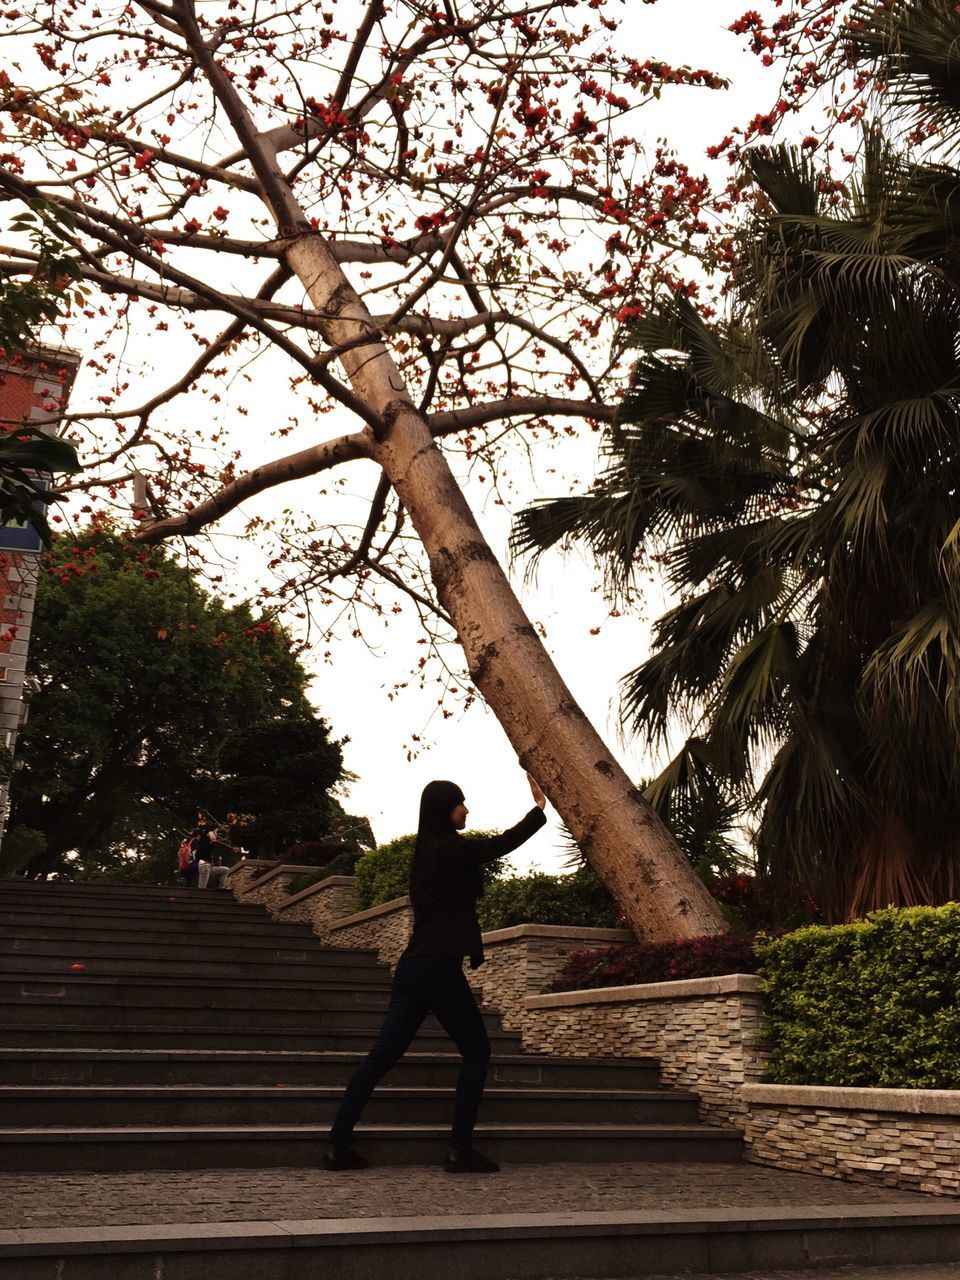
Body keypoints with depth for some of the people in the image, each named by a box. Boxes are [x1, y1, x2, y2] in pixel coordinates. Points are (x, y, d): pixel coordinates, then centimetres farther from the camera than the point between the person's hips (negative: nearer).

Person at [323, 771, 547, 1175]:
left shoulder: (427, 851, 17)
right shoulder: (448, 848, -9)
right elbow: (501, 845, -6)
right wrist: (540, 808, 5)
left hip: (412, 967, 8)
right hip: (440, 968, -8)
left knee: (383, 1055, 6)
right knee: (476, 1051, 6)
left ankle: (338, 1145, 3)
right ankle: (460, 1149, 4)